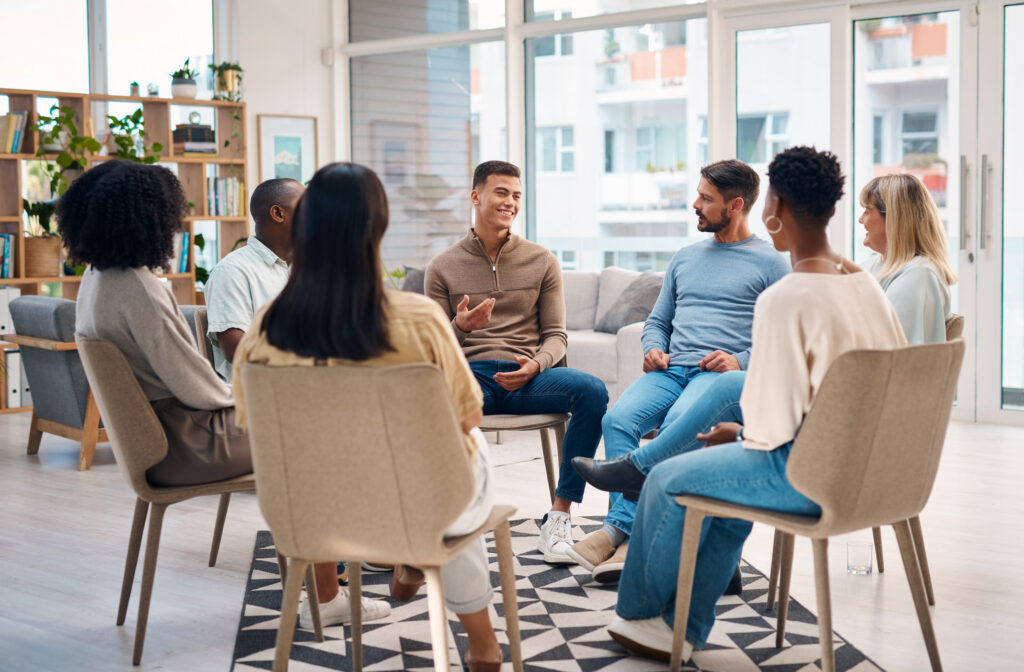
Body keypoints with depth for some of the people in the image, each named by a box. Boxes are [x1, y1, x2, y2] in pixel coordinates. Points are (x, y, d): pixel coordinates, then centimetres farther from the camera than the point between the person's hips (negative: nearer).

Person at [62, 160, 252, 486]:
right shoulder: (139, 290, -26)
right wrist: (232, 396, -3)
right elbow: (190, 384, -23)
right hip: (181, 447, -10)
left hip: (142, 430, 10)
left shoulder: (94, 277, 5)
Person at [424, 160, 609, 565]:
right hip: (469, 375, -1)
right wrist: (461, 327, -15)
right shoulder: (443, 267, 11)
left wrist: (535, 365, -13)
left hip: (526, 376, 1)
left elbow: (555, 335, 11)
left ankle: (558, 516, -23)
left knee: (592, 391, -30)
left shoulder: (541, 262, 14)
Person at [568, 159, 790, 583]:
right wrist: (653, 350, 7)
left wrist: (741, 361, -13)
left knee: (678, 425, -36)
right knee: (618, 418, -26)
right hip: (672, 368, 5)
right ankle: (625, 528, -31)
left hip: (724, 373, -5)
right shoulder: (685, 258, 26)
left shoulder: (770, 262, 8)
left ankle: (624, 525, -33)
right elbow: (657, 320, 29)